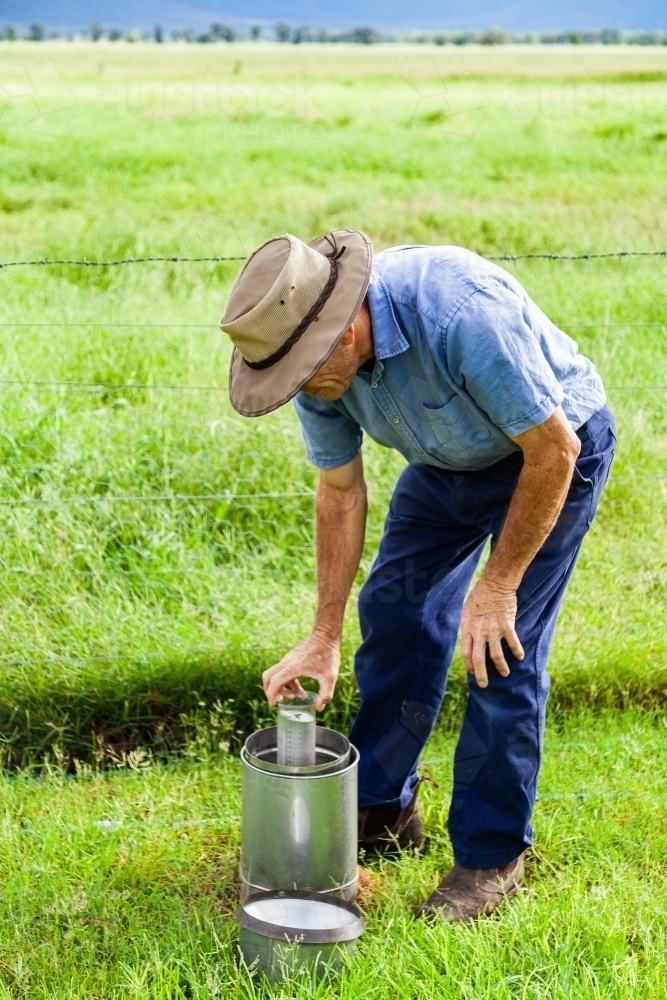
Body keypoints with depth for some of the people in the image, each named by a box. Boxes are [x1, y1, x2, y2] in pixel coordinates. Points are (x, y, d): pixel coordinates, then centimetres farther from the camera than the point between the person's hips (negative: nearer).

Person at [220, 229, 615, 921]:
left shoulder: (463, 315, -41)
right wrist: (323, 638, -7)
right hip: (446, 462, 6)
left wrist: (497, 586, -21)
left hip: (550, 451, -6)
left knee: (504, 652, -10)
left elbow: (554, 449, -29)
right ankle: (381, 810, 26)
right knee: (395, 611, 7)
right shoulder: (315, 353, -19)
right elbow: (340, 493, -6)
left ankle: (491, 854, 6)